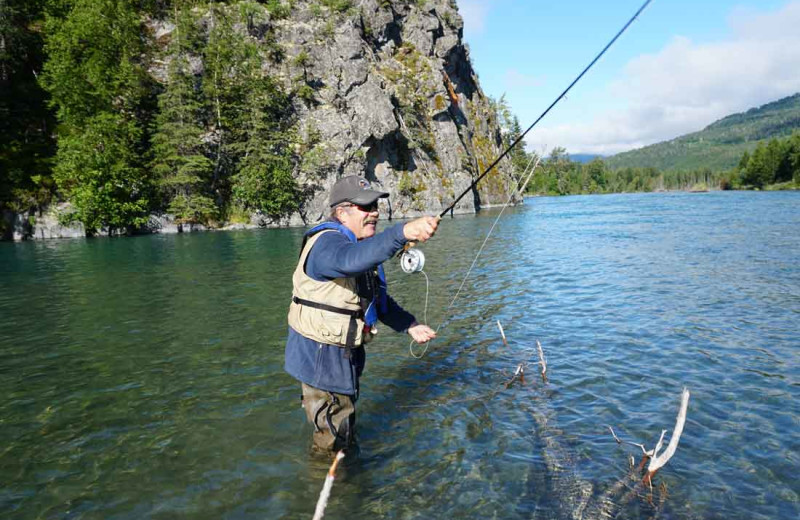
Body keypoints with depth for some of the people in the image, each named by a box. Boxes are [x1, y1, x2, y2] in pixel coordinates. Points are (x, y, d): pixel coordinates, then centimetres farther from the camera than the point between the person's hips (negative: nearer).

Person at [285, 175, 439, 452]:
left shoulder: (360, 245, 9)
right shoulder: (326, 242, -23)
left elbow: (376, 299, 18)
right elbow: (350, 260, -50)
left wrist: (410, 325, 7)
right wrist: (403, 232, -63)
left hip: (346, 354, 10)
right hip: (320, 357, -10)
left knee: (345, 432, 28)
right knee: (332, 441, 5)